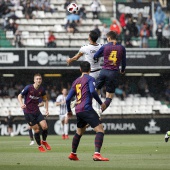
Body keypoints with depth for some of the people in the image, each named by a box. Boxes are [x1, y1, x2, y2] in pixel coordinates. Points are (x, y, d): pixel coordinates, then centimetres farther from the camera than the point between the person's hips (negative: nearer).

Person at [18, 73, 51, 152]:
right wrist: (21, 103, -24)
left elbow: (45, 99, 15)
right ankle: (39, 146, 14)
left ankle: (44, 141, 19)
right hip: (28, 112, -4)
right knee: (36, 129, -6)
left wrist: (46, 109, 4)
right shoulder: (28, 88, -13)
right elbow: (20, 96, -6)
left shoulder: (41, 89, -1)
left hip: (36, 111, 4)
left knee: (45, 126, -9)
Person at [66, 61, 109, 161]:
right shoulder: (90, 79, 1)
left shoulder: (76, 81, 19)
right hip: (87, 109, -8)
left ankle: (73, 154, 36)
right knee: (100, 130, -13)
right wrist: (101, 103, -10)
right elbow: (92, 91, -19)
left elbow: (68, 99, 21)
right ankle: (97, 154, -29)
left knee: (79, 132, 27)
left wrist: (69, 111, 36)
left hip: (78, 111, 8)